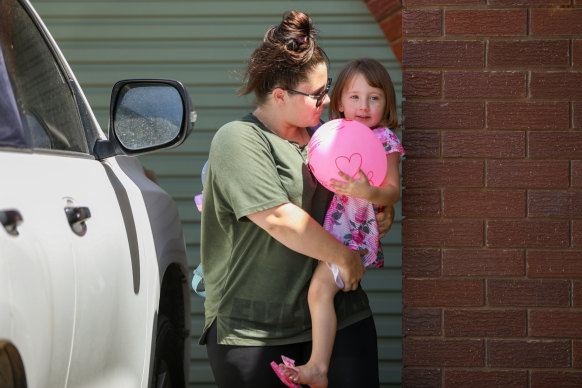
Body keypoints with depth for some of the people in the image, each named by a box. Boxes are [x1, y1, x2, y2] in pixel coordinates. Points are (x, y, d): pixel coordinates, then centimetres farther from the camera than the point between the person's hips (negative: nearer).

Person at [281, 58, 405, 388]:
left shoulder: (384, 140, -4)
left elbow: (393, 192, -9)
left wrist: (368, 192, -28)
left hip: (354, 232, -8)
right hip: (323, 229, 8)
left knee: (320, 287, -21)